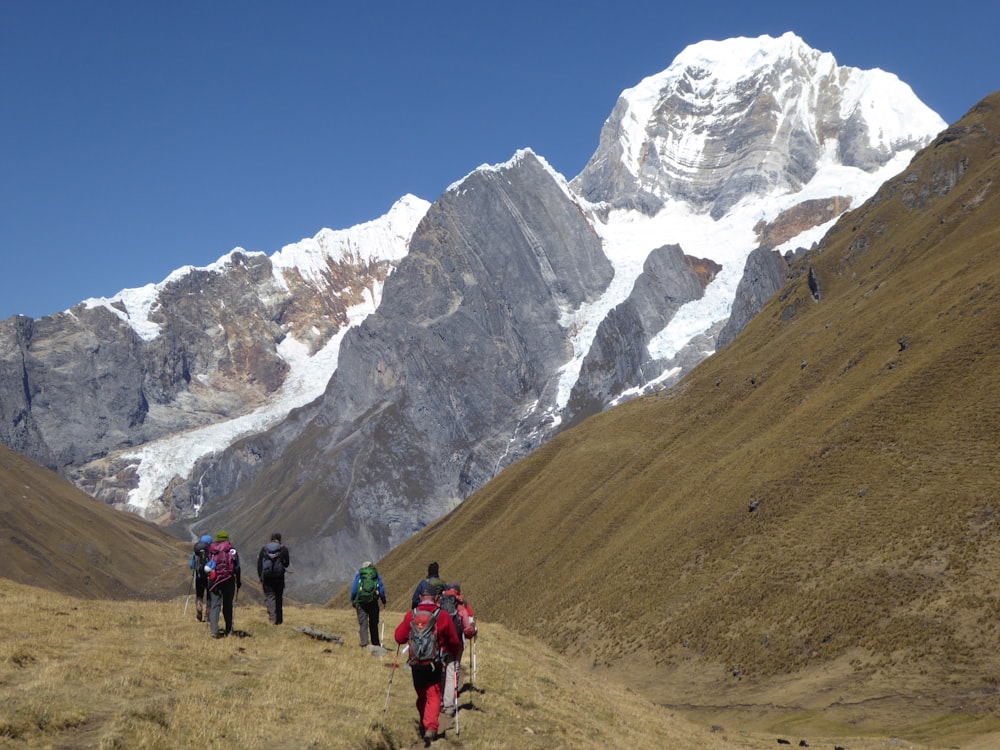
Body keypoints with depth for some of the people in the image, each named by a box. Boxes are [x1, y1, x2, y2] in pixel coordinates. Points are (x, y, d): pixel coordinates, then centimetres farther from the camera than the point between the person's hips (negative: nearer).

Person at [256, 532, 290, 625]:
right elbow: (286, 563, -2)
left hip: (266, 576, 0)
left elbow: (259, 564, 4)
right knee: (279, 597, 11)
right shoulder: (283, 549, 1)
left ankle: (272, 616, -16)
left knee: (269, 596, 3)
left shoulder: (264, 548, 7)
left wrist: (260, 578, 8)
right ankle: (279, 620, 15)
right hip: (279, 576, 0)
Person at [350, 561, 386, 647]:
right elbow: (381, 589, 8)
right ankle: (375, 643, 17)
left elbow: (353, 589, 7)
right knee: (373, 623, 12)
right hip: (373, 601, 1)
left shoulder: (358, 574, 11)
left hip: (360, 601, -1)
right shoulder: (377, 574, 13)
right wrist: (383, 601, 17)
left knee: (363, 623, -1)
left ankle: (364, 644, -13)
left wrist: (353, 601, 15)